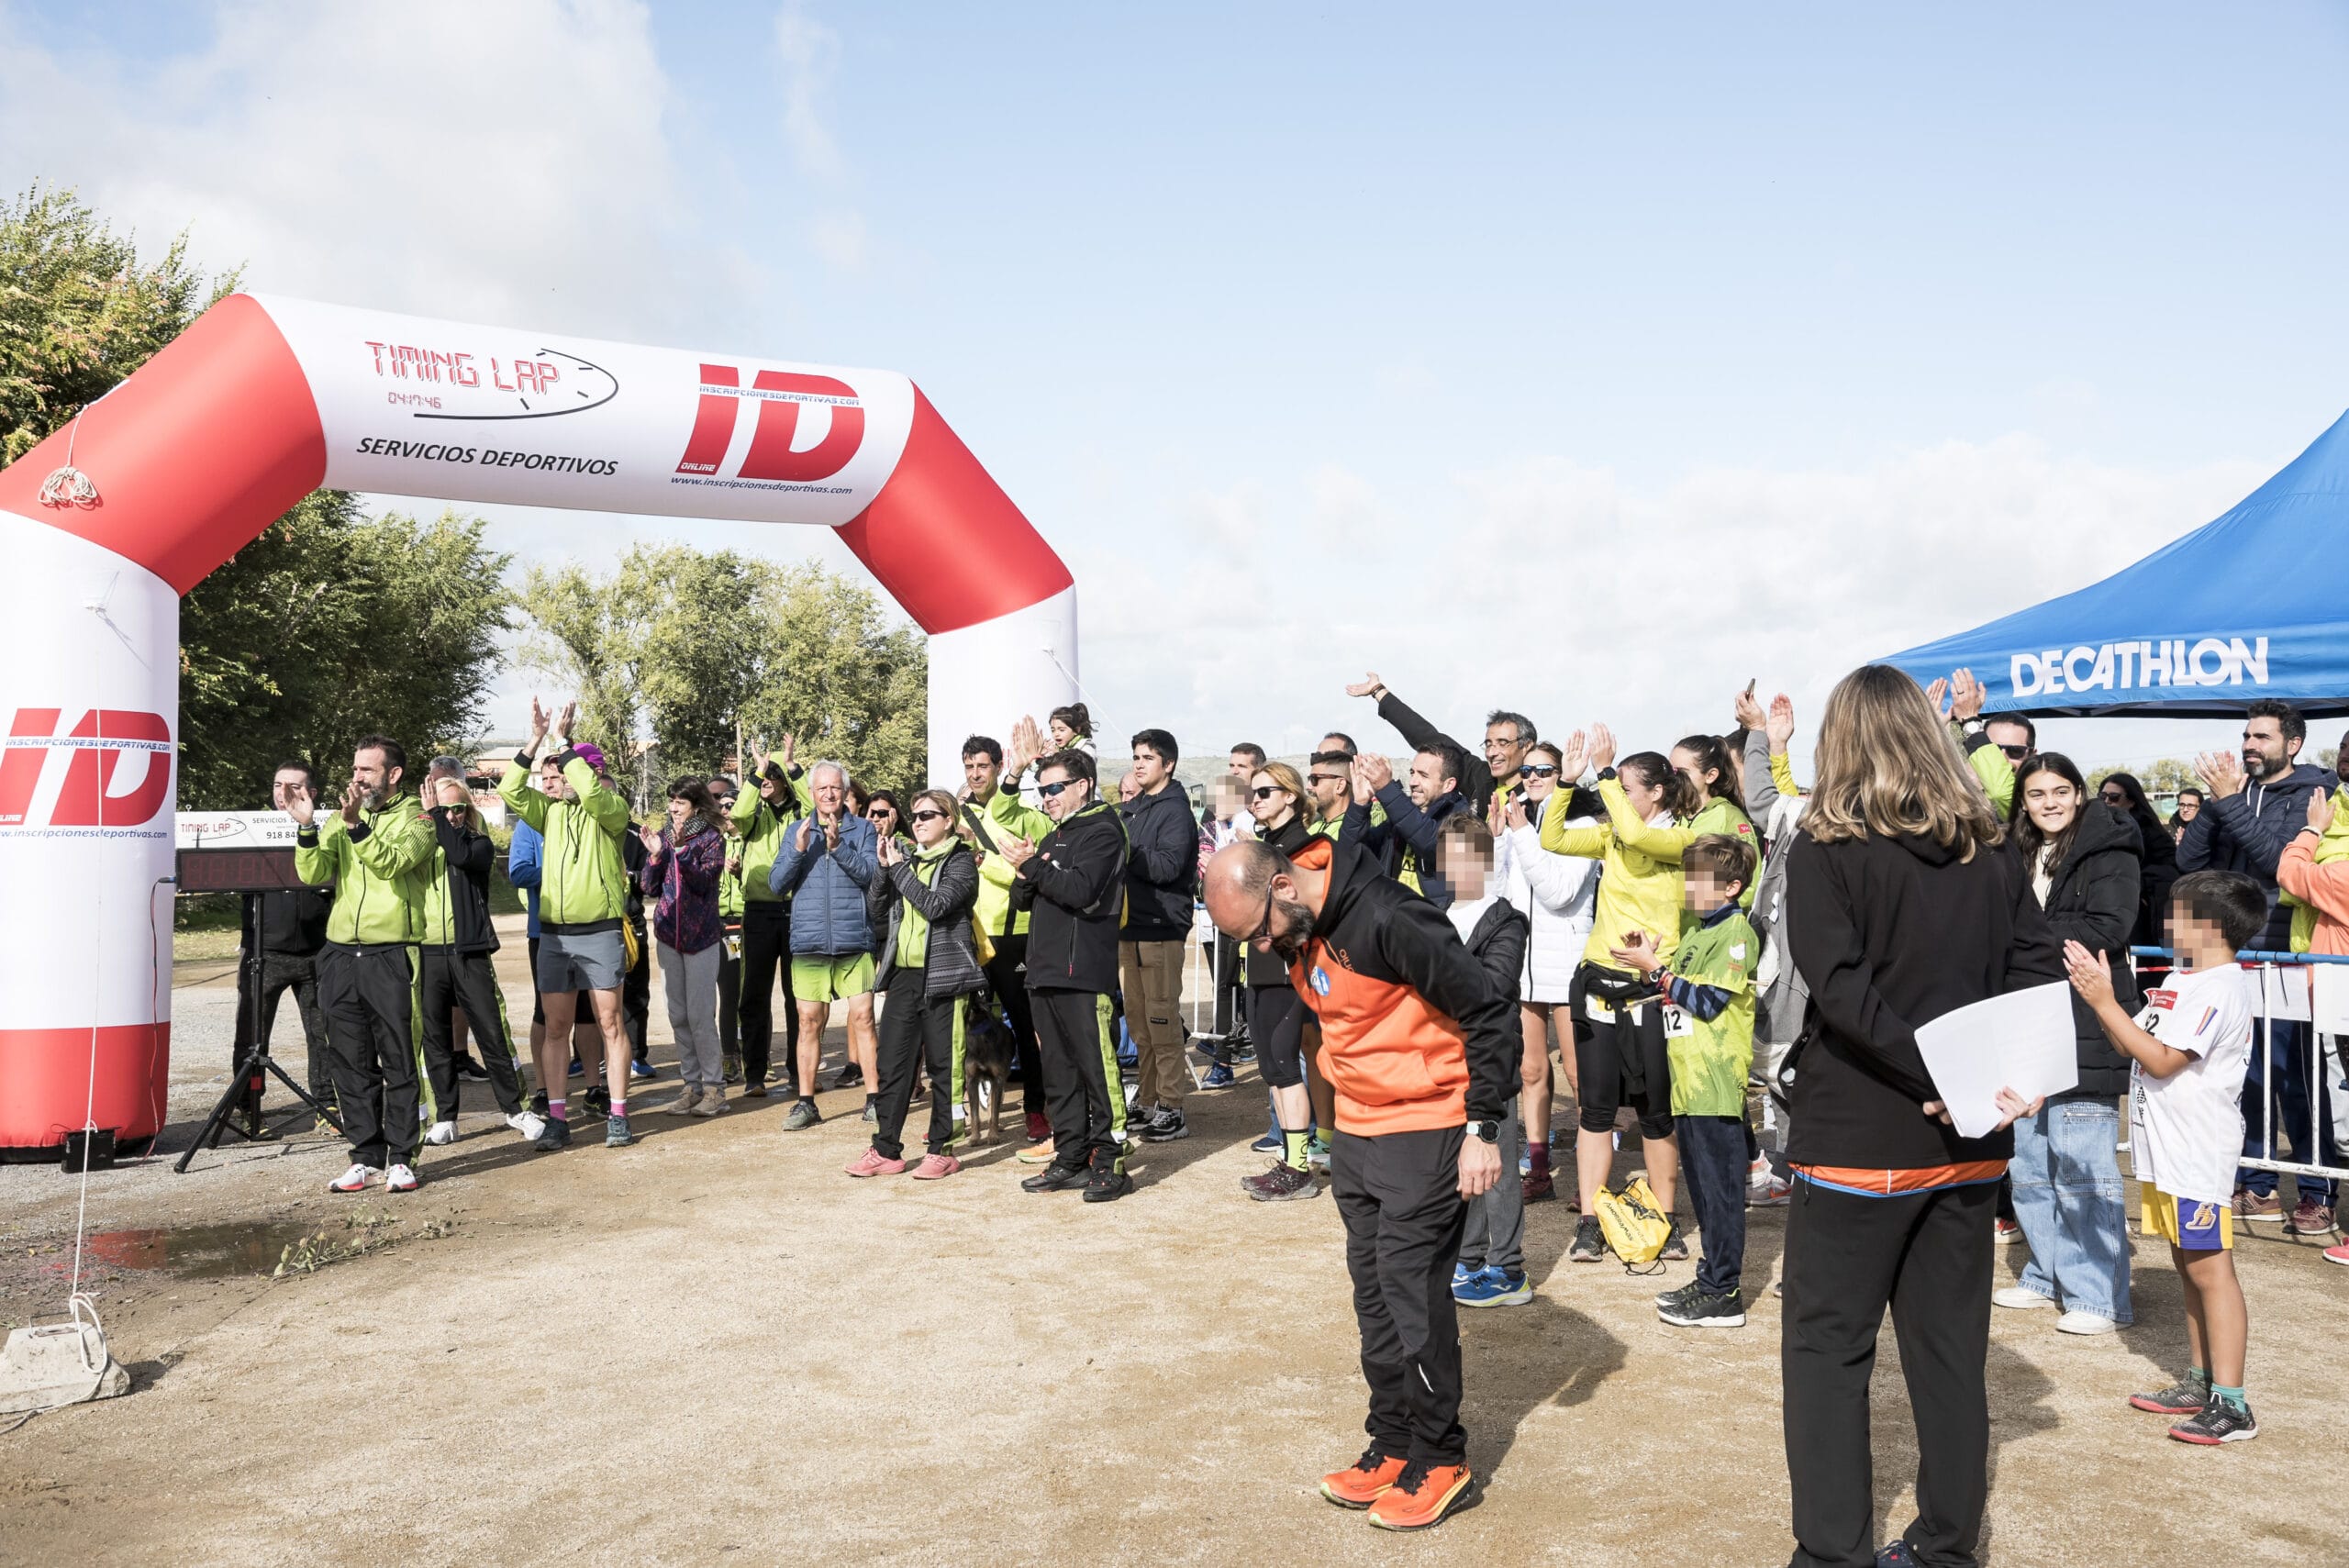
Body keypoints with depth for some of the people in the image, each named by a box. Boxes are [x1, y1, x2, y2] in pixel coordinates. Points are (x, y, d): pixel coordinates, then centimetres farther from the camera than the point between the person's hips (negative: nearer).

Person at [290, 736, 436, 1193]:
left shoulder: (415, 818, 2)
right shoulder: (339, 820, 15)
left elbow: (393, 863, -17)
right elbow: (313, 874, 1)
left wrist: (357, 825, -26)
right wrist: (306, 826, -12)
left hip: (391, 957, -5)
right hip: (341, 957, 5)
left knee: (399, 1064, -1)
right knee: (352, 1066, 8)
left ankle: (400, 1158, 6)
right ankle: (365, 1156, 16)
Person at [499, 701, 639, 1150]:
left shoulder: (612, 809, -3)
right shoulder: (551, 810, 11)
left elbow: (591, 793, -24)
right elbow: (511, 792, -2)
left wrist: (562, 743, -19)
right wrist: (535, 741, -9)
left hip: (600, 932, -5)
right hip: (553, 934, 5)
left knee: (610, 1025, 0)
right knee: (555, 1029, 5)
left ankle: (618, 1115, 5)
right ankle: (556, 1117, 10)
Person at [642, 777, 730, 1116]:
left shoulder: (712, 838, -3)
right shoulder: (662, 836, 9)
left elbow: (705, 881, -17)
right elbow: (649, 888, 4)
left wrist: (681, 851, -27)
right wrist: (655, 854, -10)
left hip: (701, 935, -5)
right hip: (668, 935, 5)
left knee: (700, 1014, -9)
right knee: (678, 1015, 6)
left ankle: (714, 1087, -1)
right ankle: (691, 1084, 14)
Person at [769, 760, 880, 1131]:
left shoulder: (862, 829, 5)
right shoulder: (797, 832, 11)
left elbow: (872, 873, -9)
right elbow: (776, 885, 4)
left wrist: (838, 846, -20)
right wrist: (798, 851, -11)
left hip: (854, 941, -2)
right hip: (808, 943, 2)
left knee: (863, 1016, -5)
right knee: (809, 1021, 3)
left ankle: (874, 1099, 2)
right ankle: (805, 1103, 11)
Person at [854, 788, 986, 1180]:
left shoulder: (960, 862, -3)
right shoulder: (909, 859, 16)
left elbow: (935, 905, -19)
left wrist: (898, 867, -10)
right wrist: (884, 868, -3)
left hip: (942, 975, -6)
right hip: (903, 972, 6)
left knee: (943, 1065, 0)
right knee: (891, 1063, 5)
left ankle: (942, 1149, 8)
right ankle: (886, 1149, 12)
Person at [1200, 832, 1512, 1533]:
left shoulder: (1387, 918, -26)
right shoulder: (1297, 932, 0)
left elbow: (1487, 1015, -21)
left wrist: (1483, 1129, -18)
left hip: (1426, 1129, -8)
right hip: (1355, 1130, 8)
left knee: (1413, 1291, -3)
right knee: (1373, 1292, 12)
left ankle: (1439, 1457, 13)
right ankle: (1394, 1443, 25)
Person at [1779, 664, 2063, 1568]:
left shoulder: (1823, 852, -9)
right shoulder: (1989, 852, 6)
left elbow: (1841, 987, -20)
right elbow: (2039, 970, 0)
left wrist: (1936, 1074, -19)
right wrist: (2010, 1074, -8)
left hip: (1858, 1138, -5)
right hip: (1969, 1146, 5)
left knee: (1825, 1345, 5)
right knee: (1950, 1344, 15)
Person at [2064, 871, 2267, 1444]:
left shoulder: (2221, 989, -16)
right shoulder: (2184, 977, 15)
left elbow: (2160, 1059, -21)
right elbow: (2131, 1045, 13)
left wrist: (2104, 1003, -19)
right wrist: (2098, 993, 3)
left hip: (2197, 1152, -10)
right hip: (2166, 1149, 10)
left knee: (2209, 1267, -7)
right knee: (2188, 1265, 16)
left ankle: (2231, 1406, -3)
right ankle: (2201, 1382, 26)